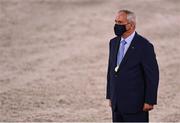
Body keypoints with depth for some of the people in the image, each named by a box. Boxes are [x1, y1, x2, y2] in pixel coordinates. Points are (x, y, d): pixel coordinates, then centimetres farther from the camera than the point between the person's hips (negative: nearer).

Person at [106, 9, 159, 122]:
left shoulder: (144, 46, -12)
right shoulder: (114, 43, 10)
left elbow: (152, 76, -11)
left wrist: (150, 101, -13)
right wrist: (110, 96, 15)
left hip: (135, 104, -7)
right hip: (117, 104, 7)